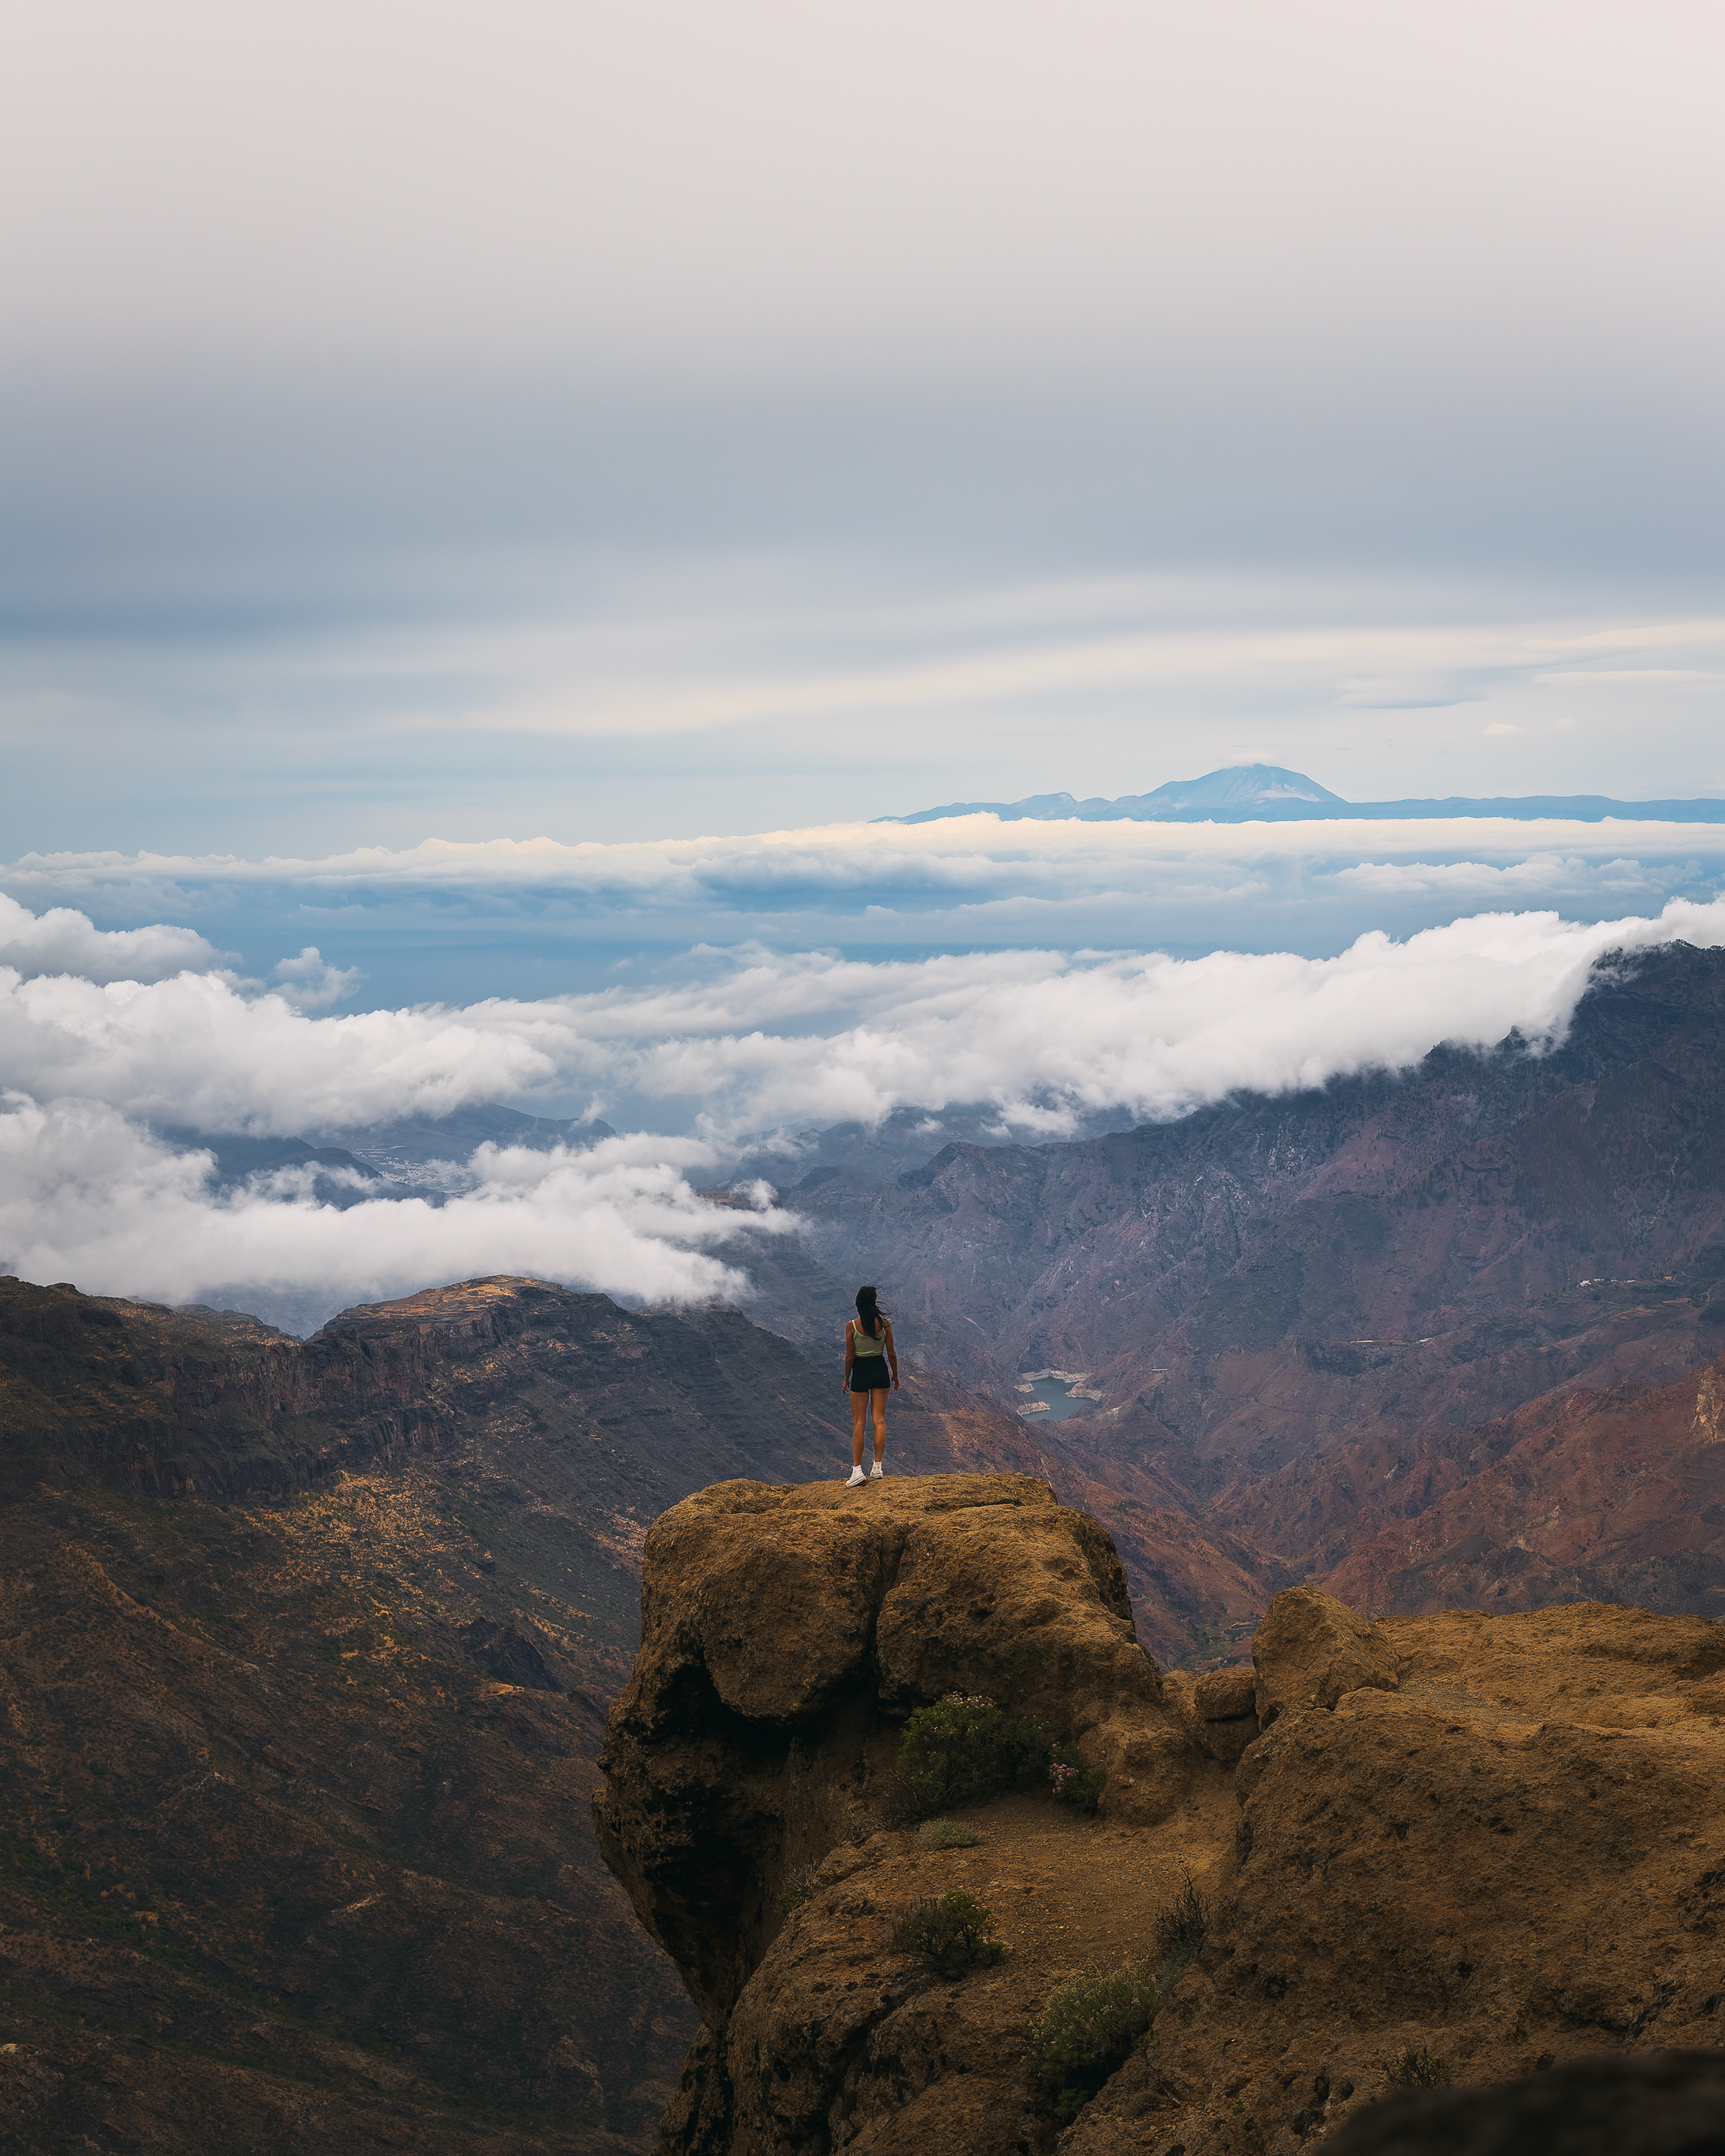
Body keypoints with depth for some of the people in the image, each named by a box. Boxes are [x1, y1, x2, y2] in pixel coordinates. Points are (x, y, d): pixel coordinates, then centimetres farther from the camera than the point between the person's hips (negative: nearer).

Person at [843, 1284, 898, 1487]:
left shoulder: (852, 1326, -13)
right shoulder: (885, 1323, -7)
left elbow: (850, 1356, -7)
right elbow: (891, 1353, -1)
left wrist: (847, 1378, 7)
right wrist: (895, 1374, 13)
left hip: (860, 1371, -2)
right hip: (880, 1369, 2)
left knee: (858, 1423, 3)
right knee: (879, 1420, 8)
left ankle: (857, 1470, -2)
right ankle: (877, 1468, 6)